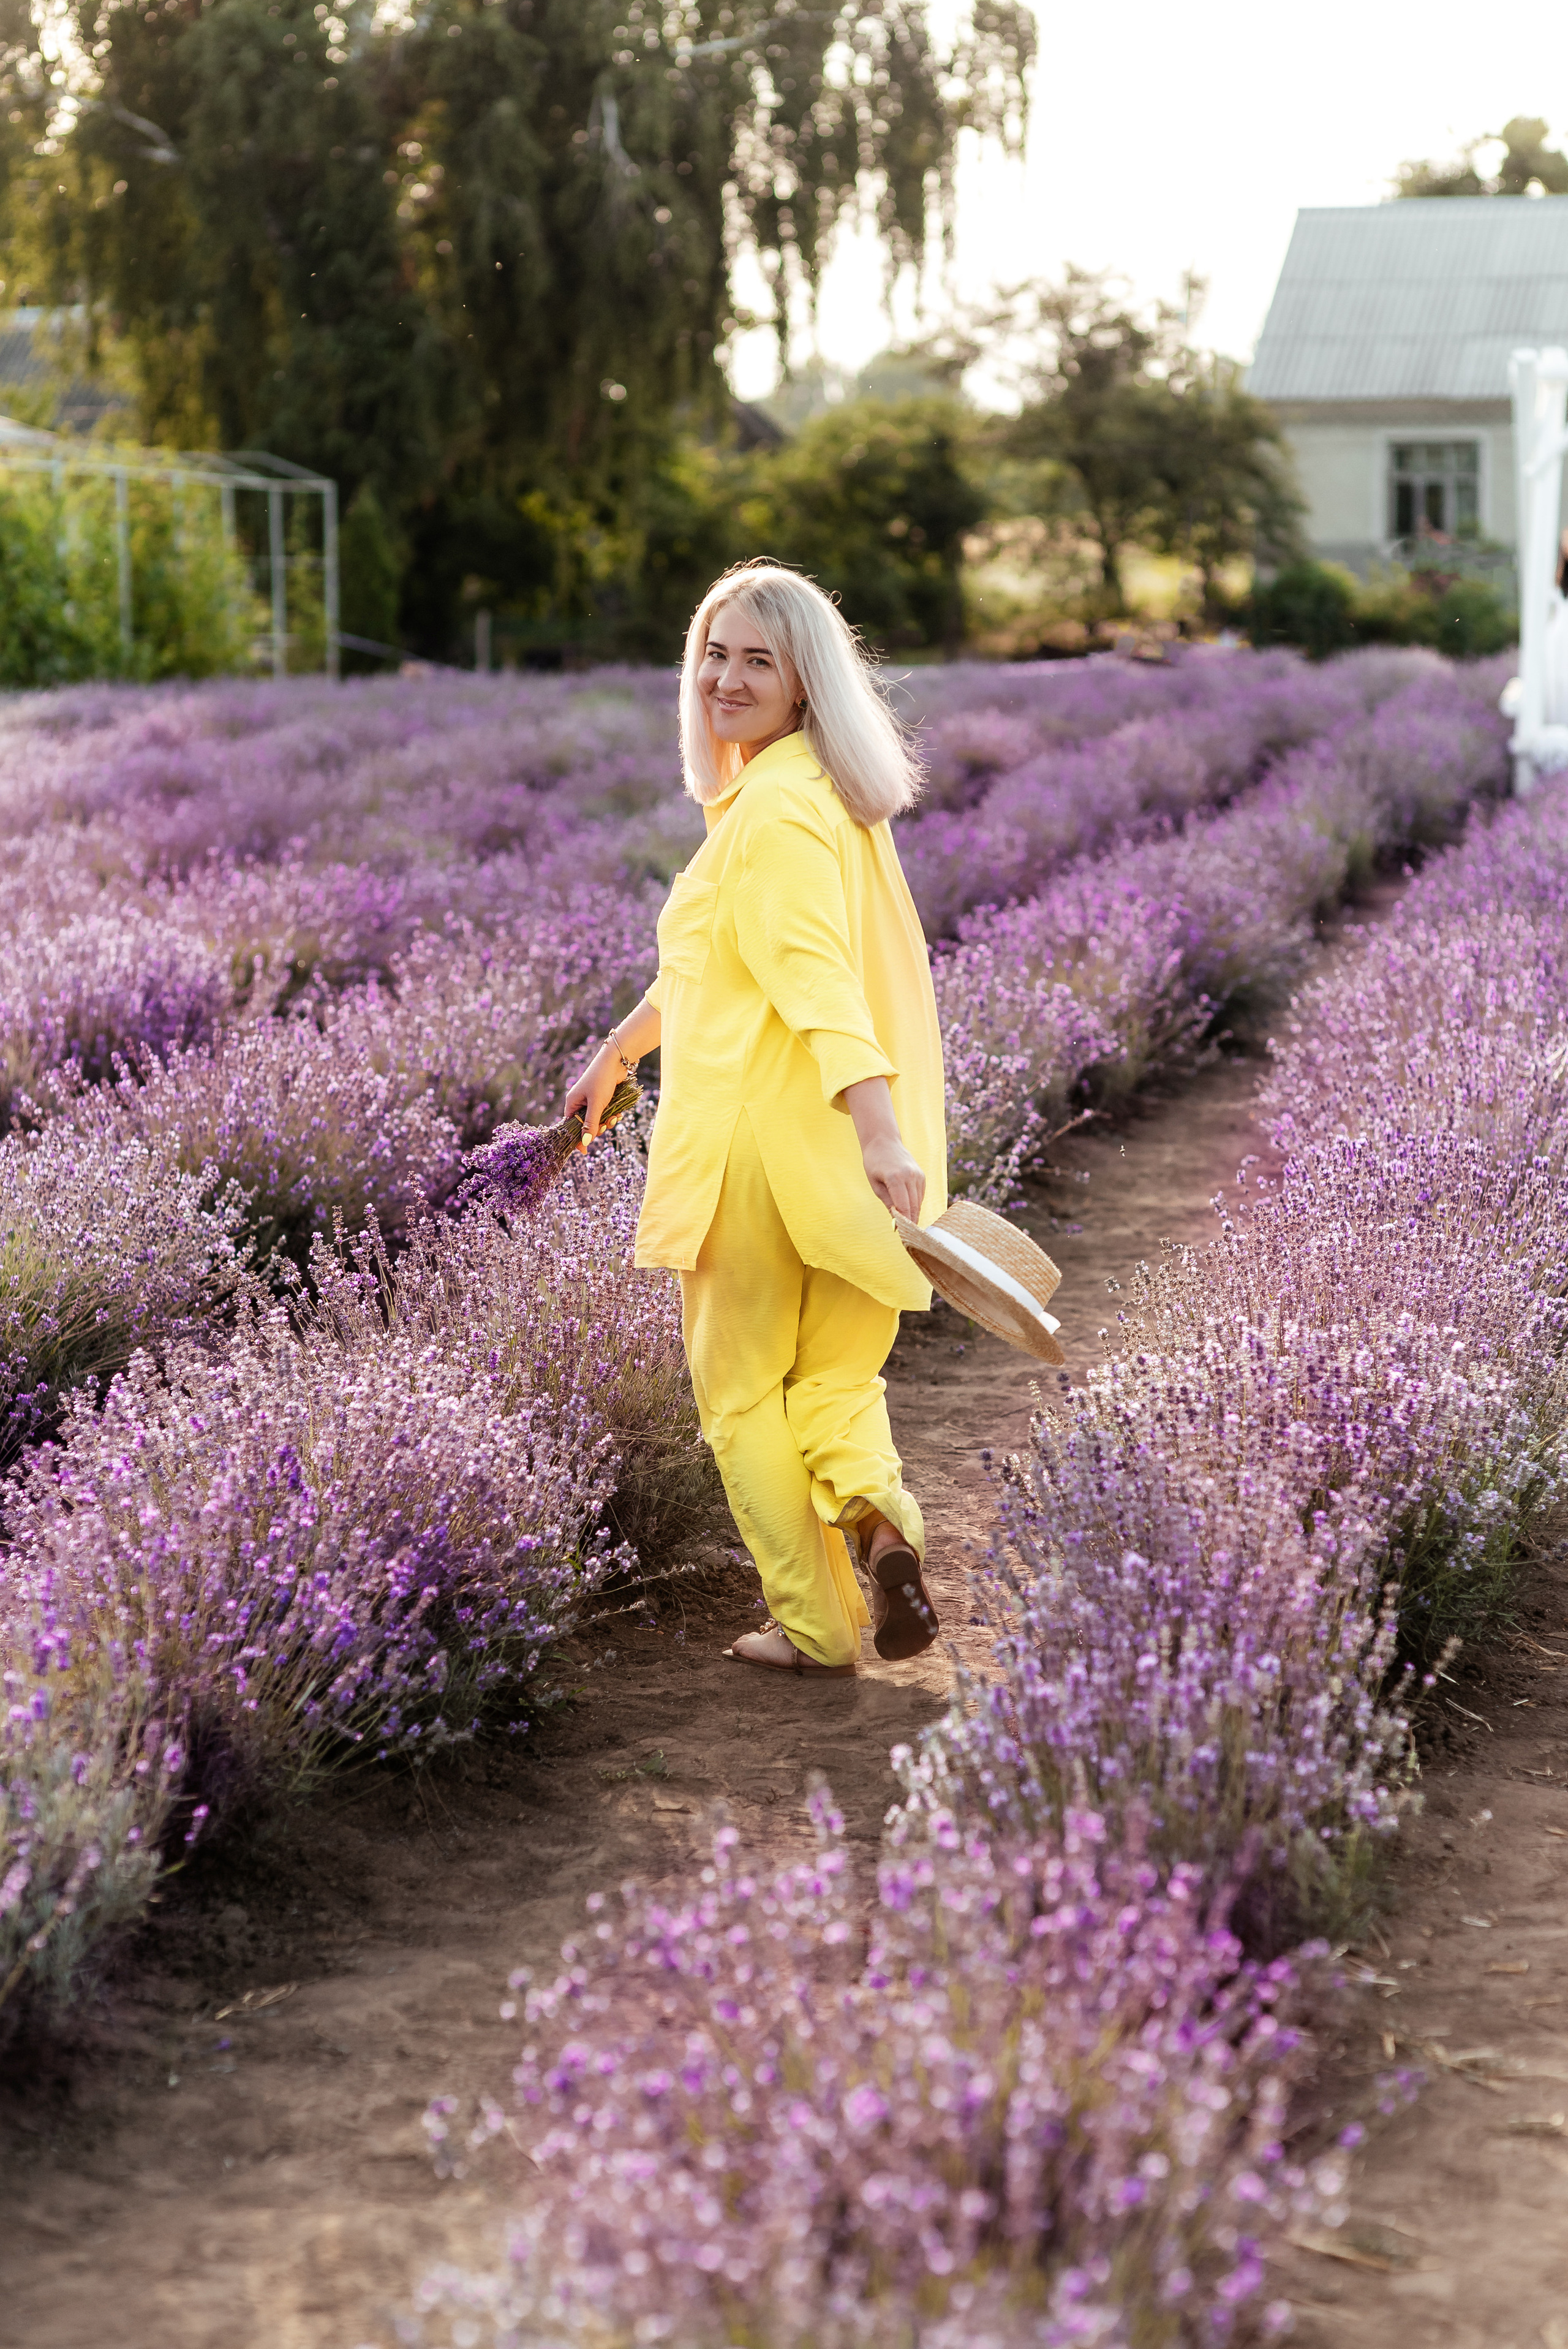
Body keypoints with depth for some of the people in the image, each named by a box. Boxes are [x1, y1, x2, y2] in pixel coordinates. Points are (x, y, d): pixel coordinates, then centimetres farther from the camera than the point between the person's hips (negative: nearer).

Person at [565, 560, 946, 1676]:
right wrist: (620, 1048, 37)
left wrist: (880, 1129, -39)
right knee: (835, 1376, 16)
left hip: (762, 1138, -9)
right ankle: (875, 1508, -13)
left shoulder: (779, 809, -14)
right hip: (831, 1155, 9)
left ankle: (815, 1626, 10)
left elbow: (815, 974, -29)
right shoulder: (822, 791, 17)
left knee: (742, 1389, 7)